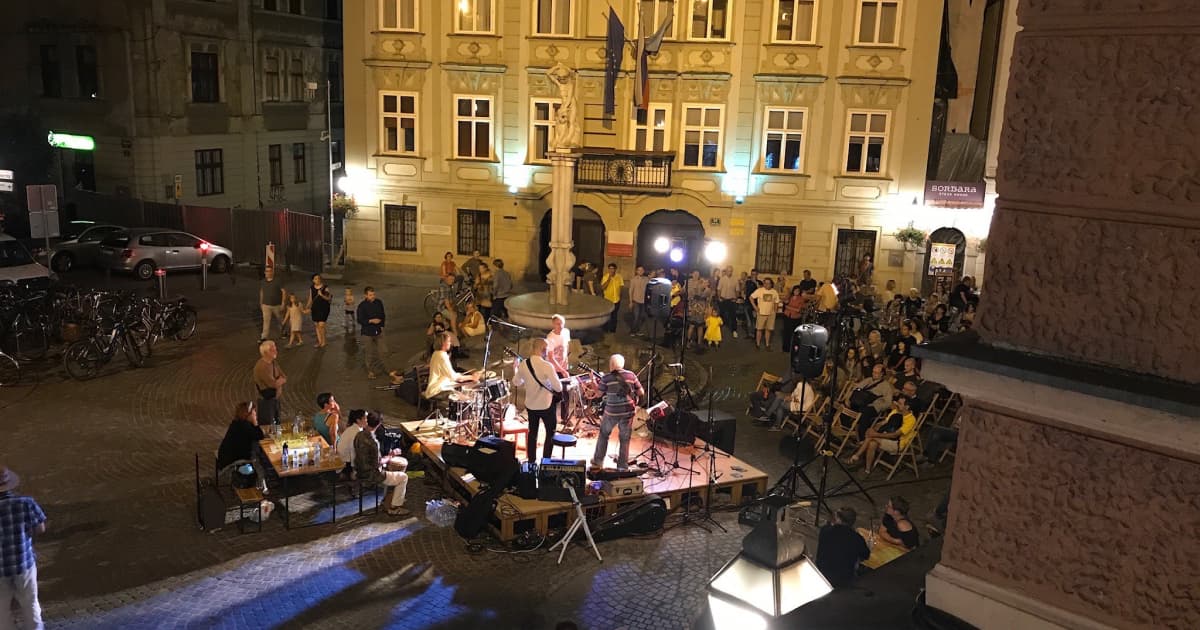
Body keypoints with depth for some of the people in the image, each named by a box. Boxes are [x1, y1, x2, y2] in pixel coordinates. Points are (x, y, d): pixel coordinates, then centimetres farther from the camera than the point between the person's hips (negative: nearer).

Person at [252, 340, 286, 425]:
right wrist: (280, 380, -5)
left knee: (277, 426, 17)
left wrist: (278, 381, -12)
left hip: (275, 399, 8)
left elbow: (284, 378, 7)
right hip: (266, 401, -8)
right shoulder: (261, 366, -23)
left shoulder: (274, 362, 4)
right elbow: (273, 384, -25)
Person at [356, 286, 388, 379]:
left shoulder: (379, 303, 1)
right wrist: (371, 321, -22)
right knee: (370, 353, 5)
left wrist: (382, 325, 6)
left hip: (378, 331, 4)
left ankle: (380, 366, 31)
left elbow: (383, 315, 13)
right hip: (367, 332, -4)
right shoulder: (362, 306, -13)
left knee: (381, 351, 6)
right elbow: (360, 320, -13)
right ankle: (370, 371, 21)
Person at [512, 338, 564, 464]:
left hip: (530, 405, 5)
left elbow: (516, 382, 7)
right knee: (550, 434, 13)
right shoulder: (547, 366, -24)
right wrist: (556, 380, -1)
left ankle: (531, 462, 26)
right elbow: (558, 388, -22)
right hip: (546, 405, -5)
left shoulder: (523, 364, -7)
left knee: (532, 433, 20)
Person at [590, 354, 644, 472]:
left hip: (611, 412, -1)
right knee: (624, 440, 11)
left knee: (603, 435, 20)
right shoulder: (631, 375, -1)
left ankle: (597, 462, 24)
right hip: (628, 412, 1)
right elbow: (641, 393, 2)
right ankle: (622, 467, 14)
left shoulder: (607, 377, -7)